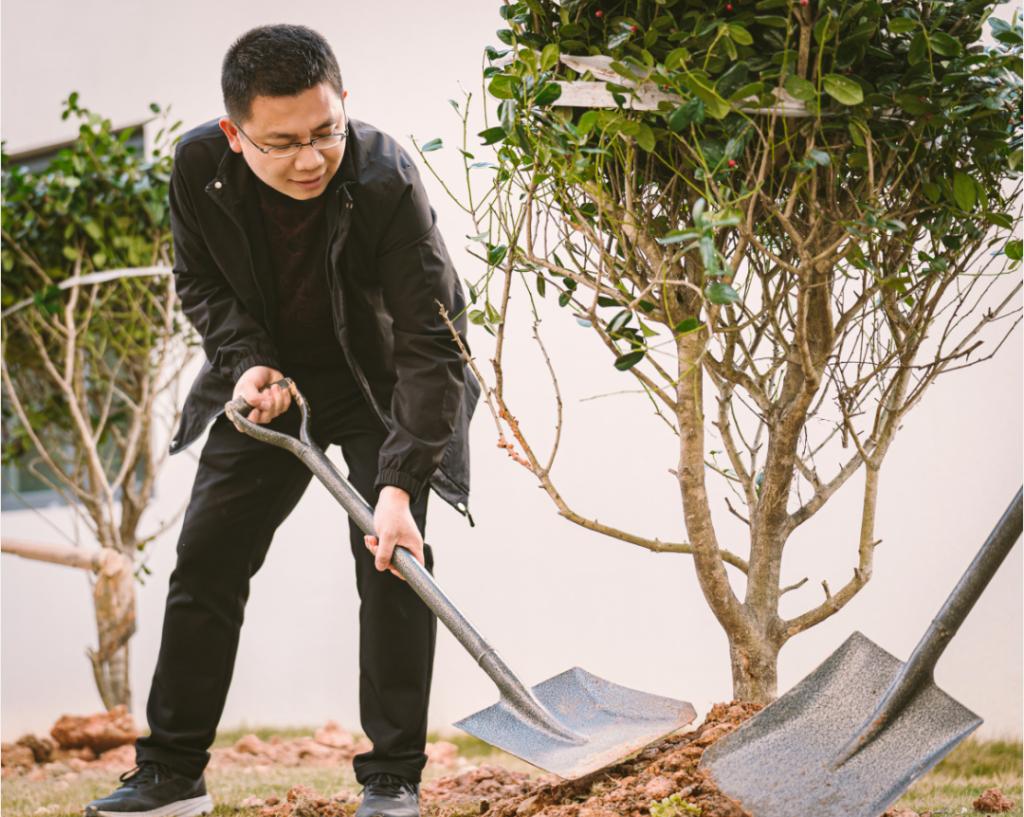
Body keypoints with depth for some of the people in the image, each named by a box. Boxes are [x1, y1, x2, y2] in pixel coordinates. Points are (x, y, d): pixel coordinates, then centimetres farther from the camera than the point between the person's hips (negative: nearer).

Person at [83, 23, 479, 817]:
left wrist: (399, 483, -40)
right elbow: (200, 281, 0)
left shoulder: (387, 182, -34)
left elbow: (434, 345, -33)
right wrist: (247, 361, -18)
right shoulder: (198, 165, -21)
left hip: (377, 384, -4)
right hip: (270, 380, 4)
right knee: (206, 558, 4)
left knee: (393, 559, -15)